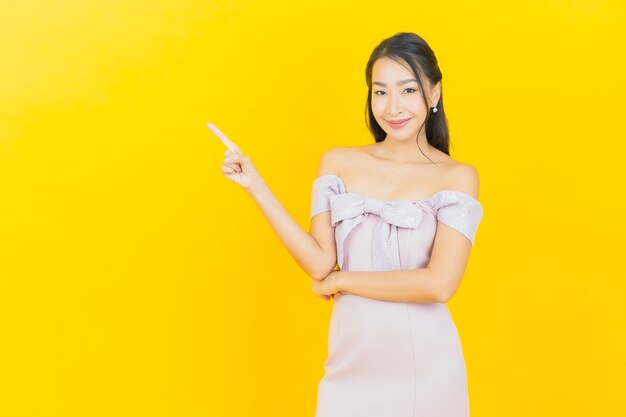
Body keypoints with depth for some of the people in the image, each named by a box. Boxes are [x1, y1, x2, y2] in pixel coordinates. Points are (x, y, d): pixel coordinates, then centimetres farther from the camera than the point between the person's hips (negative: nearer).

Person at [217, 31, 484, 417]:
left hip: (424, 366, -2)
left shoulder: (457, 177, -6)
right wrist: (256, 185, -7)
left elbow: (440, 283, -16)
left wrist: (341, 281, -10)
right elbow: (320, 264, -4)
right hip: (352, 357, 2)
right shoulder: (338, 163, 3)